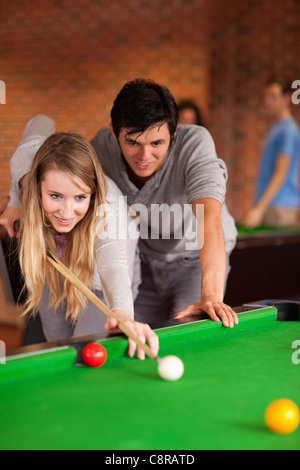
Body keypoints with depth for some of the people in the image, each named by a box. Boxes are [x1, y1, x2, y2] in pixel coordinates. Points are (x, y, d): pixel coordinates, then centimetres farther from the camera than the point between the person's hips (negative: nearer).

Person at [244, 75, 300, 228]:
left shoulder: (287, 130, -12)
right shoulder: (276, 127, 18)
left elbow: (281, 174, -19)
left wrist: (259, 209, -23)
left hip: (281, 208, -9)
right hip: (268, 205, 9)